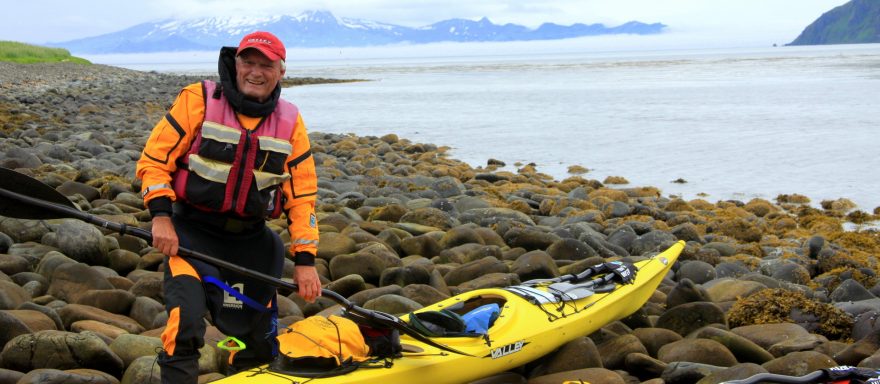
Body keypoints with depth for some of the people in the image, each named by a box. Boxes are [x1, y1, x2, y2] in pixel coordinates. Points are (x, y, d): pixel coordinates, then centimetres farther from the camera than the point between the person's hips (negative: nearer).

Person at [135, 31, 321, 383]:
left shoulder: (290, 122, 3)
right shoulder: (199, 100, -8)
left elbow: (302, 194, 3)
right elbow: (153, 159, -6)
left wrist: (305, 260, -4)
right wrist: (160, 216, -18)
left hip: (250, 241, 4)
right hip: (192, 234, -3)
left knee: (256, 340, 10)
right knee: (186, 325, -21)